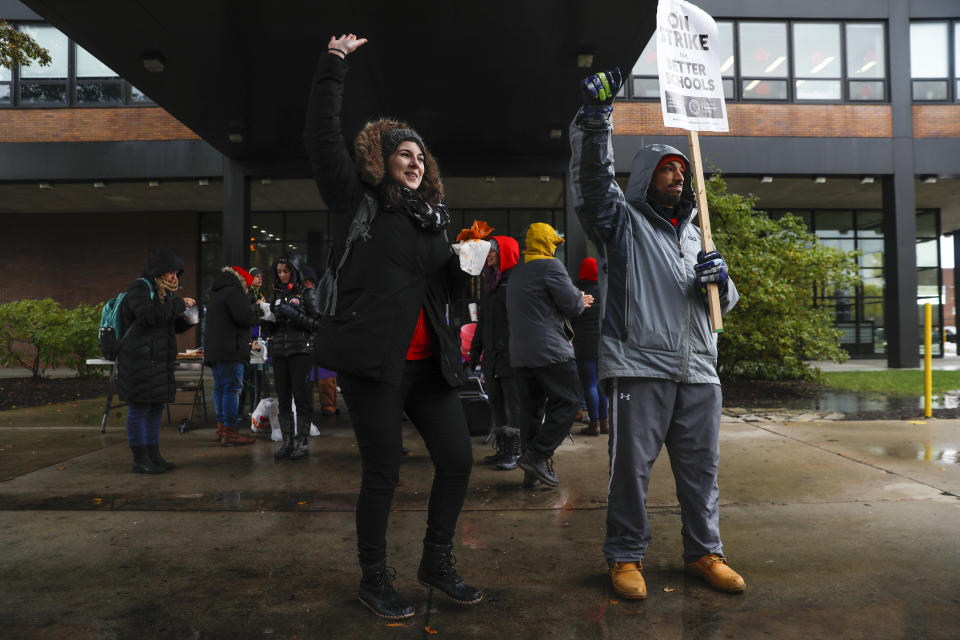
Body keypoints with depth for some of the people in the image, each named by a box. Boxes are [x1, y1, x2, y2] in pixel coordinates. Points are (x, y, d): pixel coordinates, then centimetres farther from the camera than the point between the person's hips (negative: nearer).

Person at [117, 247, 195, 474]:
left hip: (159, 362, 9)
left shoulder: (163, 292, 20)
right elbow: (150, 314, -26)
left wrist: (187, 321, 7)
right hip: (140, 363, -9)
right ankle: (140, 460, 3)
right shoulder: (139, 289, -8)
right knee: (139, 409, -3)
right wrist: (179, 304, -19)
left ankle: (154, 456, 21)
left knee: (156, 408, 13)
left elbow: (171, 326, 27)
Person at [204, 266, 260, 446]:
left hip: (213, 350, 10)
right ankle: (230, 433, -12)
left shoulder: (216, 296, 26)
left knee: (220, 388, 13)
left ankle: (221, 428, 18)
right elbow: (244, 316, -19)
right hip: (230, 350, -10)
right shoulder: (233, 292, -6)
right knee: (232, 388, -10)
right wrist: (259, 315, 0)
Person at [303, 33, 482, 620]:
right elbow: (323, 139, -9)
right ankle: (375, 579, 23)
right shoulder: (359, 201, 2)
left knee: (458, 459, 6)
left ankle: (438, 563, 26)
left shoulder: (435, 215, 17)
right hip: (373, 361, -6)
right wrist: (333, 70, -9)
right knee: (383, 474, 1)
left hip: (430, 362, 6)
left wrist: (467, 263, 1)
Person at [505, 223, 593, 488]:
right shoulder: (551, 266, -6)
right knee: (567, 402, 0)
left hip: (520, 354, 8)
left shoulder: (516, 274, 20)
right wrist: (581, 300, 16)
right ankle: (537, 455, -8)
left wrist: (577, 300, 25)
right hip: (549, 351, -8)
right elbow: (572, 305, -9)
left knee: (531, 409, 11)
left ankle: (531, 471, 14)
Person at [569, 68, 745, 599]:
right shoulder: (623, 220, 8)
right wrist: (594, 116, -23)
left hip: (698, 369, 6)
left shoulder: (694, 234, 25)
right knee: (632, 465, -1)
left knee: (701, 466, 11)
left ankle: (704, 552, 27)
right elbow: (592, 176, -10)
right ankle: (625, 556, 14)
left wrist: (720, 280, 2)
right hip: (640, 365, -5)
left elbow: (724, 303, 26)